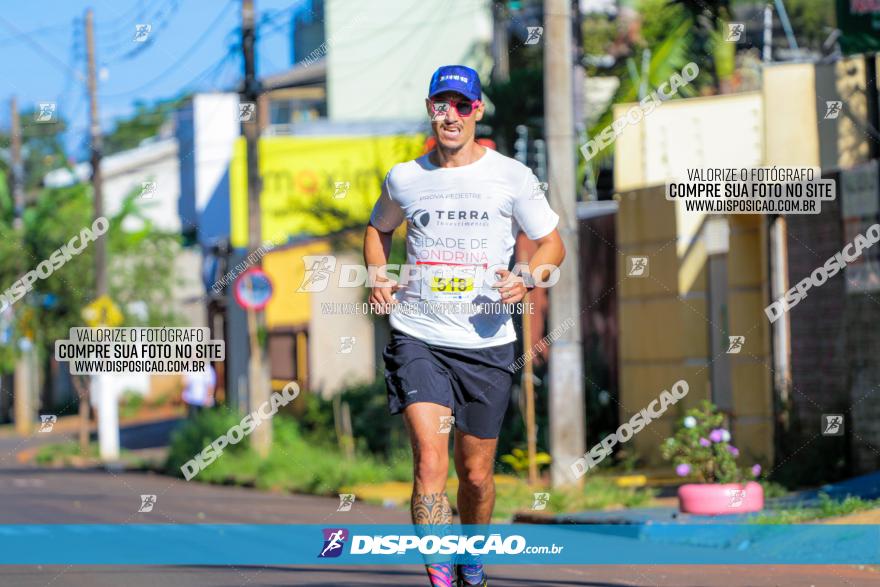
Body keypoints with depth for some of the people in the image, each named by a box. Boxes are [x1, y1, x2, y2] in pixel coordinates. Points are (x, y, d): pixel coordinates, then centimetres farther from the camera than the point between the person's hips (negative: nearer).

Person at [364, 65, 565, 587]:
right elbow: (379, 229, 27)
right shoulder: (404, 178, 6)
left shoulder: (512, 176, 1)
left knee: (476, 474, 9)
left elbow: (553, 243, 10)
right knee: (430, 462, -18)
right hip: (417, 339, 0)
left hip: (486, 343, 0)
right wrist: (378, 276, 8)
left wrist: (528, 278, -10)